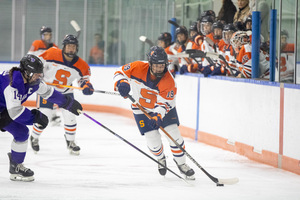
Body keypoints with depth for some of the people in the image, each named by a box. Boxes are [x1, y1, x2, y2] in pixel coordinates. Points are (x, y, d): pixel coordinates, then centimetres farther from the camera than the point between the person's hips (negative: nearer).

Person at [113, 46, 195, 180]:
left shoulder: (169, 81, -28)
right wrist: (122, 83, -33)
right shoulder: (138, 68, -26)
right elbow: (120, 73, -12)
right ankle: (161, 159, 28)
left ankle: (181, 163, 14)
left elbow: (164, 103, -25)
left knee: (173, 134, -9)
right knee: (153, 140, -6)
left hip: (164, 108, 0)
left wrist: (158, 116, -42)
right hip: (142, 108, 0)